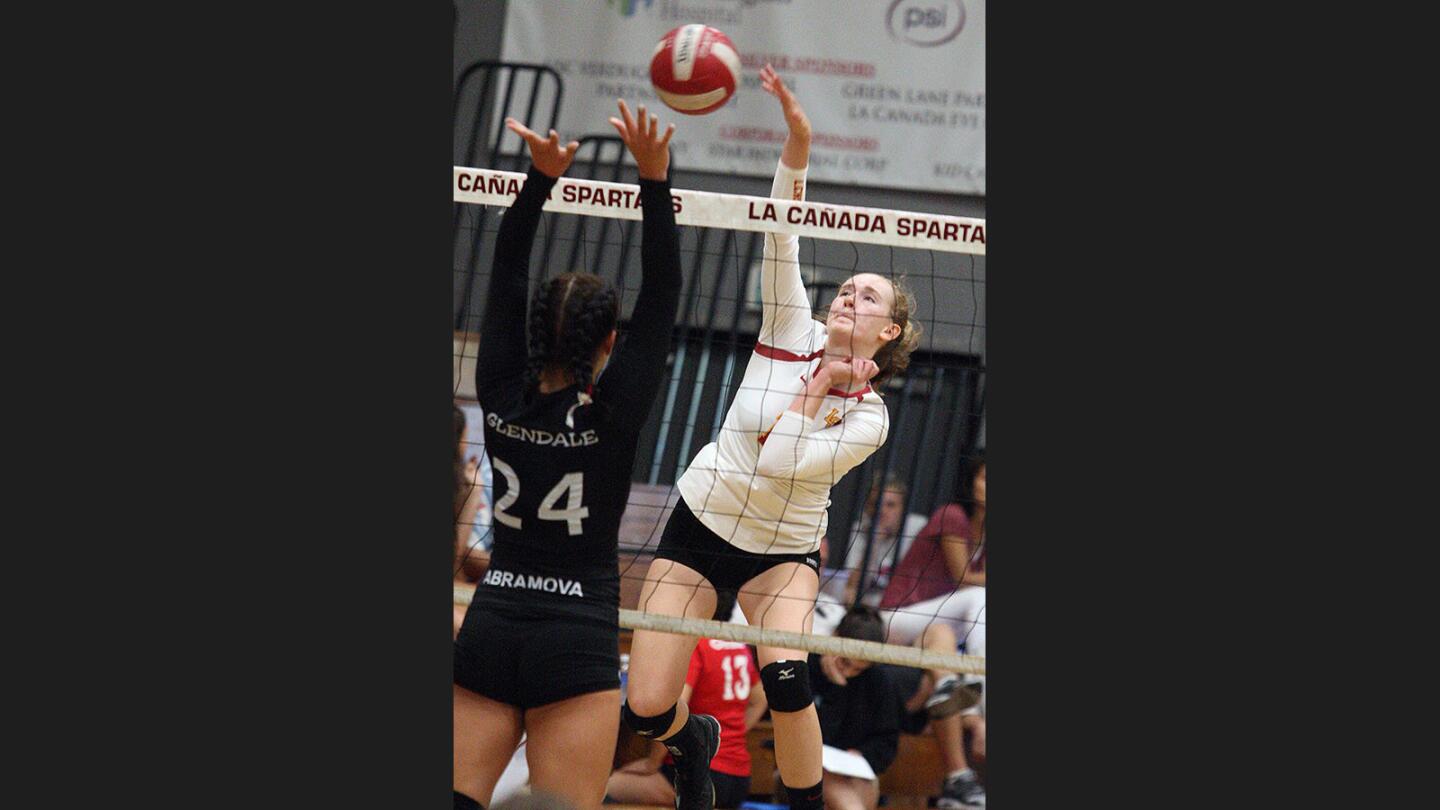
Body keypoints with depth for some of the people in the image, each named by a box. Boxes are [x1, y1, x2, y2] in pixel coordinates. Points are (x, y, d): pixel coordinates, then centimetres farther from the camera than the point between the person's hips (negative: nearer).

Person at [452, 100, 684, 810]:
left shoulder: (503, 397, 1)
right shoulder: (612, 413, -8)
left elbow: (505, 277, 6)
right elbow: (661, 298, -8)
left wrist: (542, 175, 2)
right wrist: (654, 179, -10)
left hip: (490, 625, 4)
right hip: (578, 637, -4)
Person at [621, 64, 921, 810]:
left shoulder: (869, 418, -9)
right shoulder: (793, 332, -5)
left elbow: (779, 461, -22)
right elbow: (781, 238, -16)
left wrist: (819, 389, -17)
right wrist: (797, 142, -28)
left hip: (783, 551, -1)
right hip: (700, 525, 1)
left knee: (785, 677, -30)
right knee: (647, 711, -6)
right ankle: (693, 742, 31)